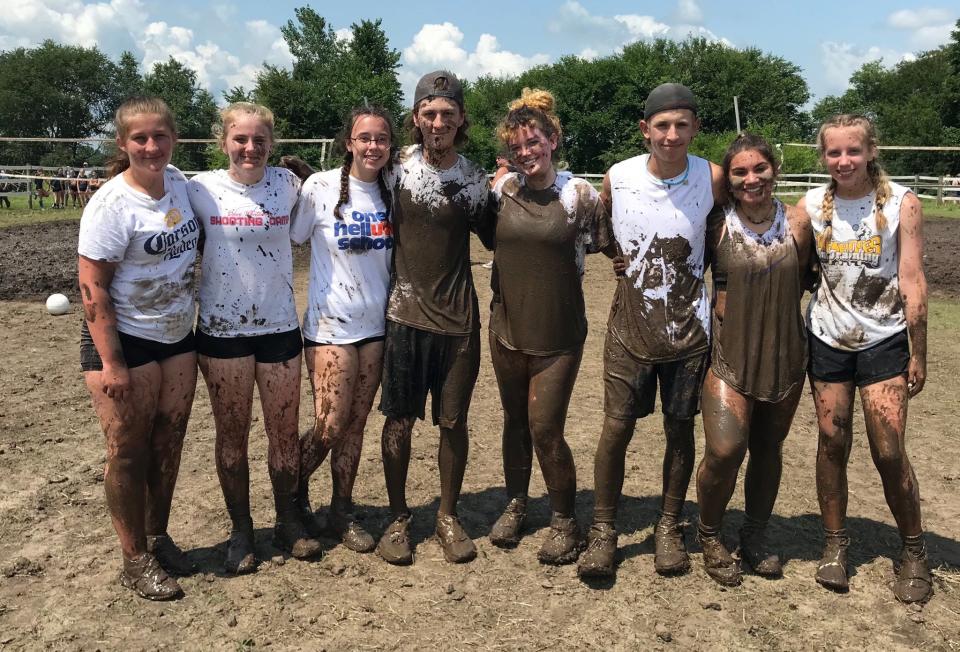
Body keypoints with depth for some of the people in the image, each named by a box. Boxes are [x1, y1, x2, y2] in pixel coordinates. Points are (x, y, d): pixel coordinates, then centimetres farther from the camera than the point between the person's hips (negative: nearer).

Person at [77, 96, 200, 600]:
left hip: (178, 336, 6)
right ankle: (135, 560, 18)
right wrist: (111, 363, -20)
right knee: (129, 451, 4)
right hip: (124, 340, -6)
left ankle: (158, 537, 30)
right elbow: (92, 288, -17)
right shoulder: (111, 205, -16)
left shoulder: (179, 182, 2)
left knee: (169, 442, 13)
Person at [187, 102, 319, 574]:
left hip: (280, 326, 1)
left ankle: (288, 523, 27)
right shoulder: (201, 189, -5)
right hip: (222, 328, -1)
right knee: (232, 434, 9)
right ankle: (241, 531, 25)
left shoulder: (287, 184, 0)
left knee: (285, 432, 8)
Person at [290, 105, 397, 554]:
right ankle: (294, 491, 26)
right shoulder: (321, 187, -9)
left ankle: (342, 511, 24)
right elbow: (289, 240, -3)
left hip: (376, 325, 4)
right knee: (331, 425, -3)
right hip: (330, 326, -4)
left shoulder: (391, 192, 4)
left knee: (356, 423, 9)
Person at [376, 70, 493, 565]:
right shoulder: (398, 168, -1)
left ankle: (448, 517, 26)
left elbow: (492, 236, 12)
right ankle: (398, 519, 23)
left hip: (458, 319, 1)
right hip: (405, 314, 0)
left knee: (453, 421, 8)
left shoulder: (475, 180, 1)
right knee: (399, 420, 6)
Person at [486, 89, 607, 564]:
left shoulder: (579, 194, -9)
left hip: (558, 333, -4)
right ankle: (516, 505, 35)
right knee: (514, 420, 16)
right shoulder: (503, 188, 2)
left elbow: (599, 244, 2)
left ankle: (565, 521, 19)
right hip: (507, 326, 4)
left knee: (545, 430, -2)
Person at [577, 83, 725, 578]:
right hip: (630, 328, 0)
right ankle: (603, 530, 16)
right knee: (616, 428, 0)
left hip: (688, 329, 0)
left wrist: (703, 282, 0)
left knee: (680, 430, 9)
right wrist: (630, 259, 5)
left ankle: (669, 528, 27)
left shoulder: (713, 179, -8)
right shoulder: (617, 179, -6)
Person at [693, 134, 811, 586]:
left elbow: (800, 284, 12)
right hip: (729, 354, -3)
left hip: (784, 354, 3)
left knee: (768, 450, 14)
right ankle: (709, 534, 13)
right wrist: (718, 311, -5)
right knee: (724, 450, -14)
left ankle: (755, 536, 35)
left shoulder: (797, 223, 1)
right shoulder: (716, 226, -5)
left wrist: (770, 312, 4)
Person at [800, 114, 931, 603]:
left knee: (889, 452, -3)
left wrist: (917, 355, -7)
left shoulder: (901, 203, -6)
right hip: (827, 338, 2)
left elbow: (912, 282, -7)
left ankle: (914, 553, 18)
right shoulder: (811, 205, 0)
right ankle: (835, 544, 22)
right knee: (832, 443, 6)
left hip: (884, 340, -2)